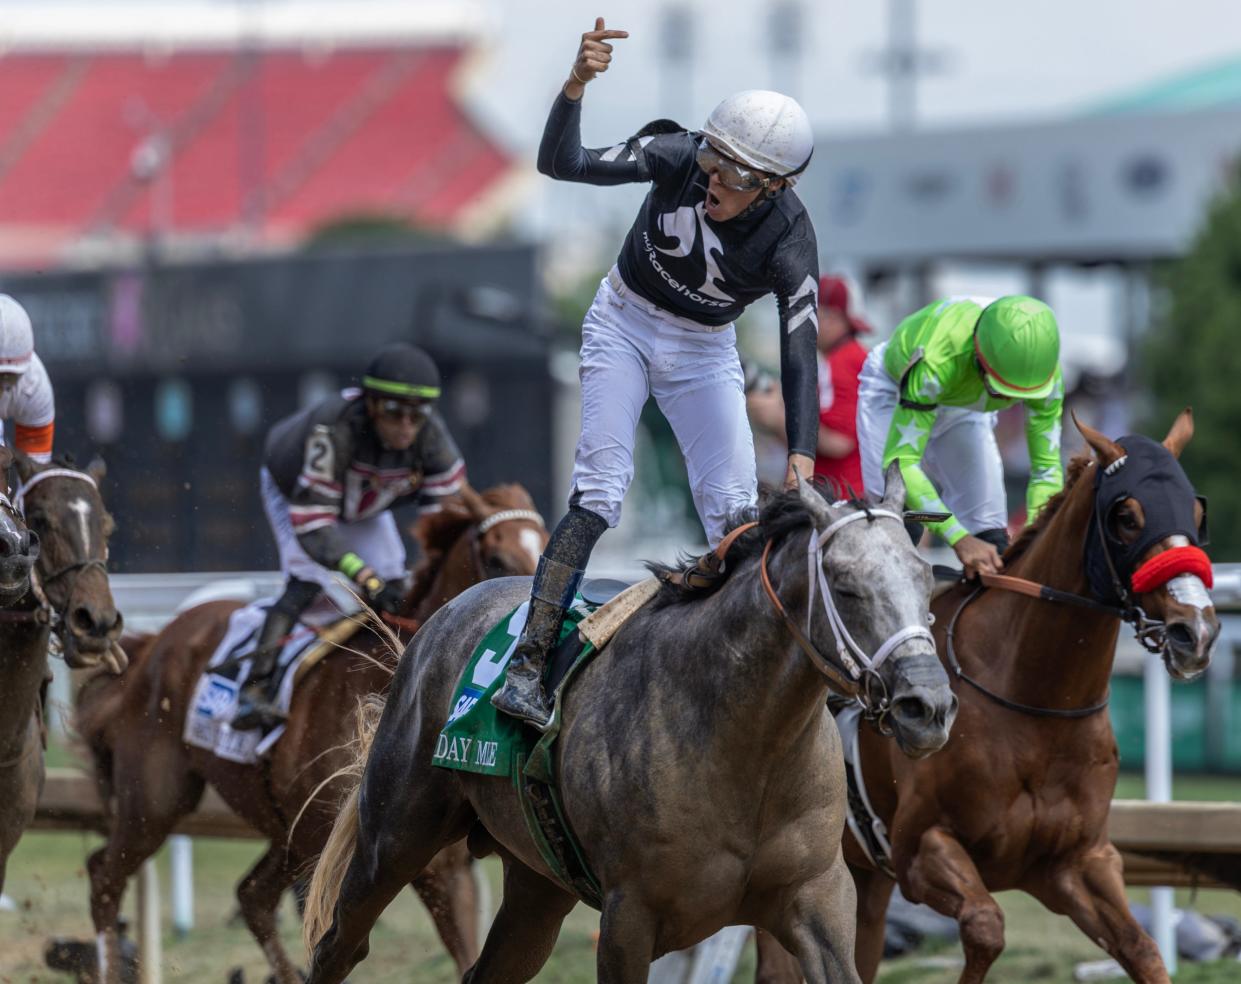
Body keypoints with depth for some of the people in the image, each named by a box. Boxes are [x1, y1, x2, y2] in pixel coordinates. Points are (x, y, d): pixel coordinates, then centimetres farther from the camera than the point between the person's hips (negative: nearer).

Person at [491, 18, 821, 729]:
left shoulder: (789, 243, -26)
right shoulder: (678, 157, -25)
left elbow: (800, 358, -29)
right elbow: (562, 164, -30)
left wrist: (801, 461, -42)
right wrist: (575, 88, -48)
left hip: (705, 353, 1)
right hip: (625, 323, -1)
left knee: (735, 513, -6)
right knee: (600, 490, -16)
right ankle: (528, 663, -20)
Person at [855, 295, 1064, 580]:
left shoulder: (1046, 372, -33)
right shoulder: (937, 363, -48)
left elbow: (1047, 467, -24)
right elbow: (900, 462, -48)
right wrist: (958, 538, -56)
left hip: (964, 403, 4)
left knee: (990, 535, -6)